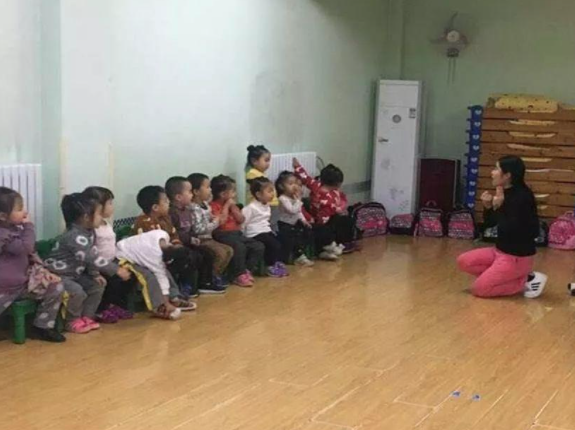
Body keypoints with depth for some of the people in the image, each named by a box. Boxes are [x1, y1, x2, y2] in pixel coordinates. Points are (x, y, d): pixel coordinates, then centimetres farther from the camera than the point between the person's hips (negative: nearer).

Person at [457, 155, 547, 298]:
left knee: (478, 289, -13)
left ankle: (525, 281, -1)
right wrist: (488, 207, -5)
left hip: (517, 257, -9)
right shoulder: (505, 194, 4)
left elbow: (508, 230, -25)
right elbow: (489, 224, 12)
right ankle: (516, 278, 5)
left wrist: (498, 207, -21)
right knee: (463, 261, 3)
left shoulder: (522, 197, -22)